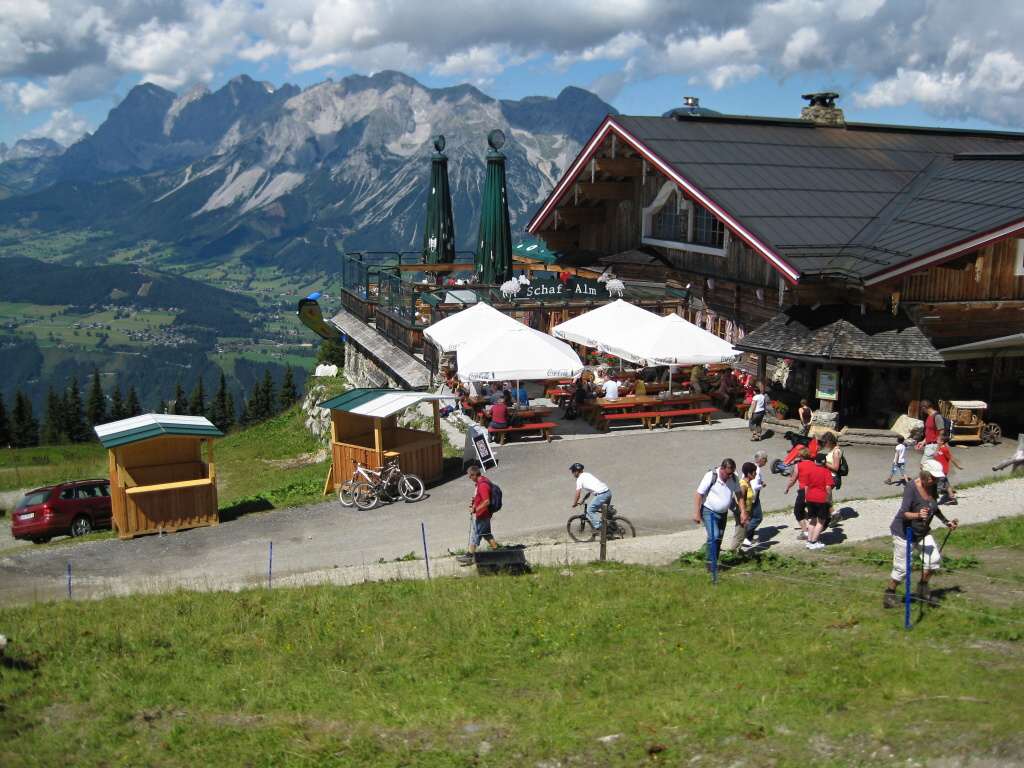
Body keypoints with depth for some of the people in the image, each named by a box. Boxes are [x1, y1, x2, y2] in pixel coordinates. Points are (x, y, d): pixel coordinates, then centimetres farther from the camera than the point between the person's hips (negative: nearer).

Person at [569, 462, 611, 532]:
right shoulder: (587, 474, 23)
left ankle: (598, 527, -2)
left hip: (601, 494, -9)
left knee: (590, 510, 2)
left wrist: (574, 504, 10)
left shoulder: (580, 479, -2)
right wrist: (583, 500, 29)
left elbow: (578, 494, -4)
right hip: (608, 492, 9)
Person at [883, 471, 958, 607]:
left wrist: (946, 522, 10)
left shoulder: (933, 486, -6)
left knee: (934, 559, -4)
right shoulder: (911, 487, -27)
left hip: (922, 532, 6)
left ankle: (923, 587, 19)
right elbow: (904, 513, -32)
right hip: (904, 532, -6)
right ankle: (890, 594, 19)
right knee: (902, 568, -2)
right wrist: (918, 515, -49)